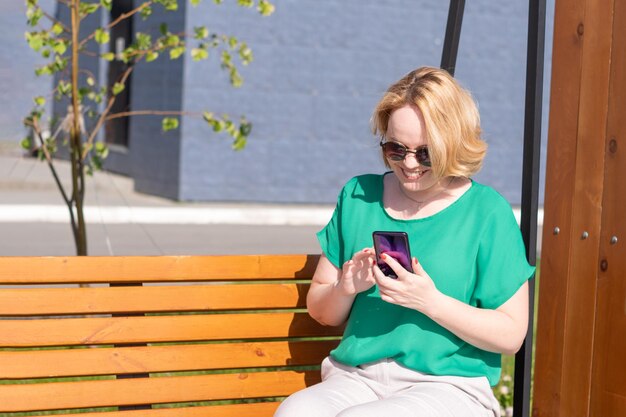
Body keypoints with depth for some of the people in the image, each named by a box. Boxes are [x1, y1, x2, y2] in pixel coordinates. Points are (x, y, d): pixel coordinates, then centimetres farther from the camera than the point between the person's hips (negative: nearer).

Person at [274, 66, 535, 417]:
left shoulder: (488, 211, 0)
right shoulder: (358, 197, 13)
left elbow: (511, 334, -3)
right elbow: (321, 312, 18)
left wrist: (430, 301, -14)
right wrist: (345, 289, -5)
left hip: (449, 385, -3)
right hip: (357, 378, 4)